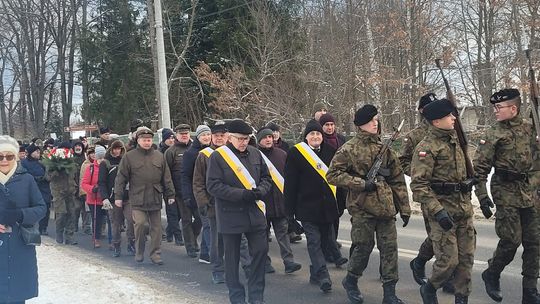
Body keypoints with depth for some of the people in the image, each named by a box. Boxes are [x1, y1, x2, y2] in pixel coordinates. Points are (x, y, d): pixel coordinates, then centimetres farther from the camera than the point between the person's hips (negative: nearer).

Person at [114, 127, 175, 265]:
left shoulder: (159, 156, 10)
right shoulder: (129, 157, 2)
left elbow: (166, 178, 12)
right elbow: (121, 178, 1)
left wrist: (170, 195, 10)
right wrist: (118, 196, -3)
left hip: (155, 198, 3)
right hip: (138, 199, -3)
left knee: (156, 227, 6)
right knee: (141, 224, -11)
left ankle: (155, 254, 16)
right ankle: (139, 252, 11)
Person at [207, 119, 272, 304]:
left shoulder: (255, 154, 7)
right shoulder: (217, 156, -8)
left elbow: (266, 177, 14)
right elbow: (213, 186, -14)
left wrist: (260, 190, -9)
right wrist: (241, 194, -20)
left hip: (255, 212, 4)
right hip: (230, 215, -4)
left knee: (261, 251, 5)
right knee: (232, 257, 6)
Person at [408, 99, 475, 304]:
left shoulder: (454, 139, 12)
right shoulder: (426, 148, -14)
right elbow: (418, 185, -19)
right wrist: (438, 211, -25)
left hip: (464, 208, 8)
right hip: (442, 208, -7)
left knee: (466, 257, 9)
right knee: (448, 260, -5)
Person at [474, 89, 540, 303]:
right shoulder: (493, 135, -6)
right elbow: (479, 168, -7)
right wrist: (482, 196, -13)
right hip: (506, 191, -5)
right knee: (511, 240, -6)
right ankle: (491, 274, 20)